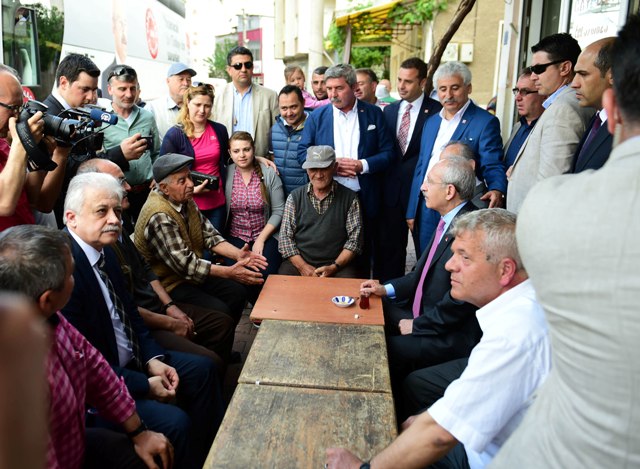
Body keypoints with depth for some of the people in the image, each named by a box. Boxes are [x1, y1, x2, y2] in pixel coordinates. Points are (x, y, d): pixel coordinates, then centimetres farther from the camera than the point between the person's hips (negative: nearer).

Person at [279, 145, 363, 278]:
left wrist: (334, 267, -12)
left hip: (338, 264, -1)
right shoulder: (295, 197, 7)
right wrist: (302, 266, -10)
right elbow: (285, 237, 3)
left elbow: (354, 239, 0)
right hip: (299, 262, 1)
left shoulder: (350, 198, 3)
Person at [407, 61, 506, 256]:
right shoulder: (431, 122, 14)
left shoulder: (485, 122, -5)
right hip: (425, 209, 6)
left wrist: (497, 190, -32)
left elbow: (493, 166, -10)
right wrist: (412, 211, 11)